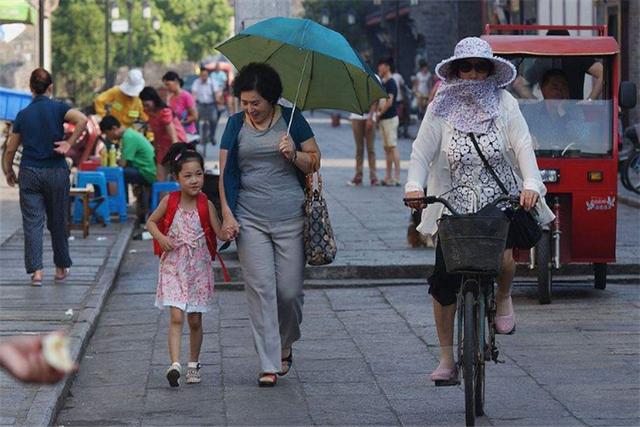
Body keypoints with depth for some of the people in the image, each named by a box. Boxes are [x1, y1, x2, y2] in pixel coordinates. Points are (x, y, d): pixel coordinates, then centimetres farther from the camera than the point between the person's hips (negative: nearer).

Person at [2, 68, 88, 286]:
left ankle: (36, 270, -7)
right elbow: (82, 120, -22)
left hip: (29, 172, 1)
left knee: (32, 222, 1)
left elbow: (10, 149, 6)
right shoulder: (58, 108, -4)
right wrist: (69, 143, -12)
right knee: (58, 222, 12)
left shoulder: (23, 114, 3)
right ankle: (61, 268, 22)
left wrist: (8, 172, 21)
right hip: (56, 171, -1)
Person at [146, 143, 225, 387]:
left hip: (198, 268, 1)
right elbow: (151, 222, 8)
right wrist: (161, 238, -11)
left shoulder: (205, 205, -6)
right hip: (173, 267, -1)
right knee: (176, 316, -13)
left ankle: (193, 364, 25)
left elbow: (220, 232, -10)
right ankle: (175, 365, -22)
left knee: (195, 320, 9)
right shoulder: (170, 201, -5)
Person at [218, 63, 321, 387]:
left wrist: (294, 155, -12)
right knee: (261, 289, -7)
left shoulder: (290, 119, 5)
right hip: (250, 220, 0)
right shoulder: (236, 124, 7)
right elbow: (225, 172, 7)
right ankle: (269, 365, -5)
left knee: (290, 290, 0)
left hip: (290, 217, 0)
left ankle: (285, 345, 28)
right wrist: (227, 214, -2)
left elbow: (315, 162, 8)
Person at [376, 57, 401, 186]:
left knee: (393, 147, -9)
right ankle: (388, 177, 13)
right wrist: (378, 113, 8)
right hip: (383, 119, 10)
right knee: (387, 147, 10)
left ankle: (397, 177, -10)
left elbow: (389, 102, -18)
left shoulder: (391, 83, -12)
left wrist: (380, 114, -10)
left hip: (390, 118, -10)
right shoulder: (383, 83, 16)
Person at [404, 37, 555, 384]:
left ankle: (503, 298, 11)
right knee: (443, 282, -2)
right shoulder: (440, 109, 2)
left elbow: (523, 146, -7)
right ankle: (446, 358, 14)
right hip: (454, 206, 1)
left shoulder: (504, 104, 2)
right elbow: (422, 152, -4)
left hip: (501, 202, -1)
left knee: (502, 257, -28)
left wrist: (531, 184, -24)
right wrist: (414, 186, -22)